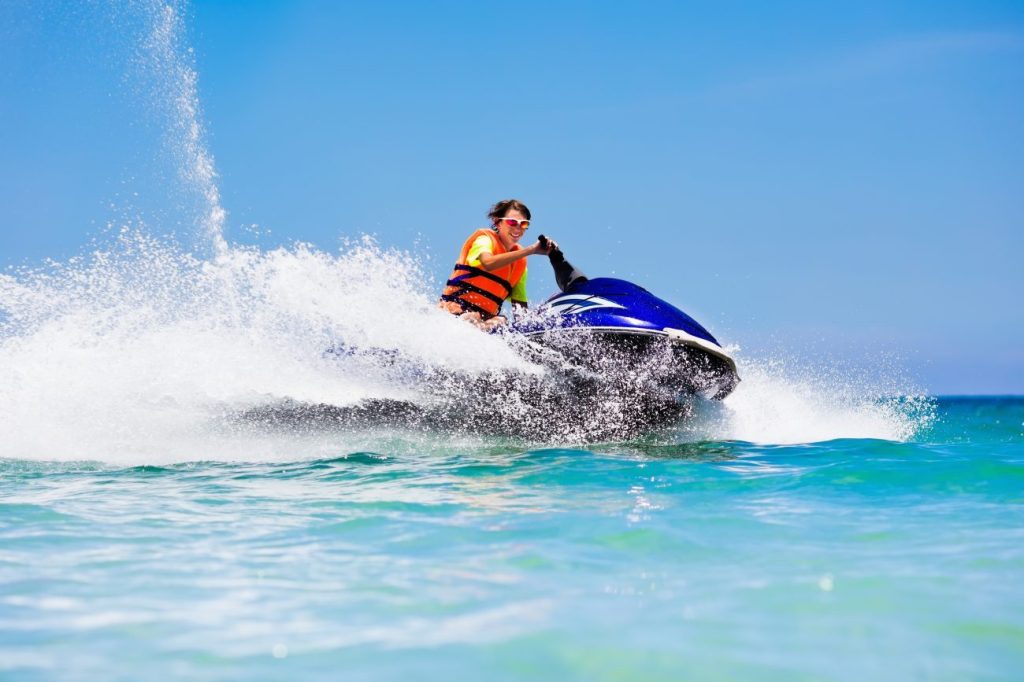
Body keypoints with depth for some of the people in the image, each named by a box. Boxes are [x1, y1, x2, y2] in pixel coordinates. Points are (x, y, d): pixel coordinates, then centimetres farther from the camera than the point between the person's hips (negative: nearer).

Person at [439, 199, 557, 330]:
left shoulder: (520, 263, 16)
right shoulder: (485, 239, -2)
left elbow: (520, 305, 18)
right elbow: (488, 263, -27)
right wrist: (531, 250, -28)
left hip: (485, 319, 6)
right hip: (456, 309, -6)